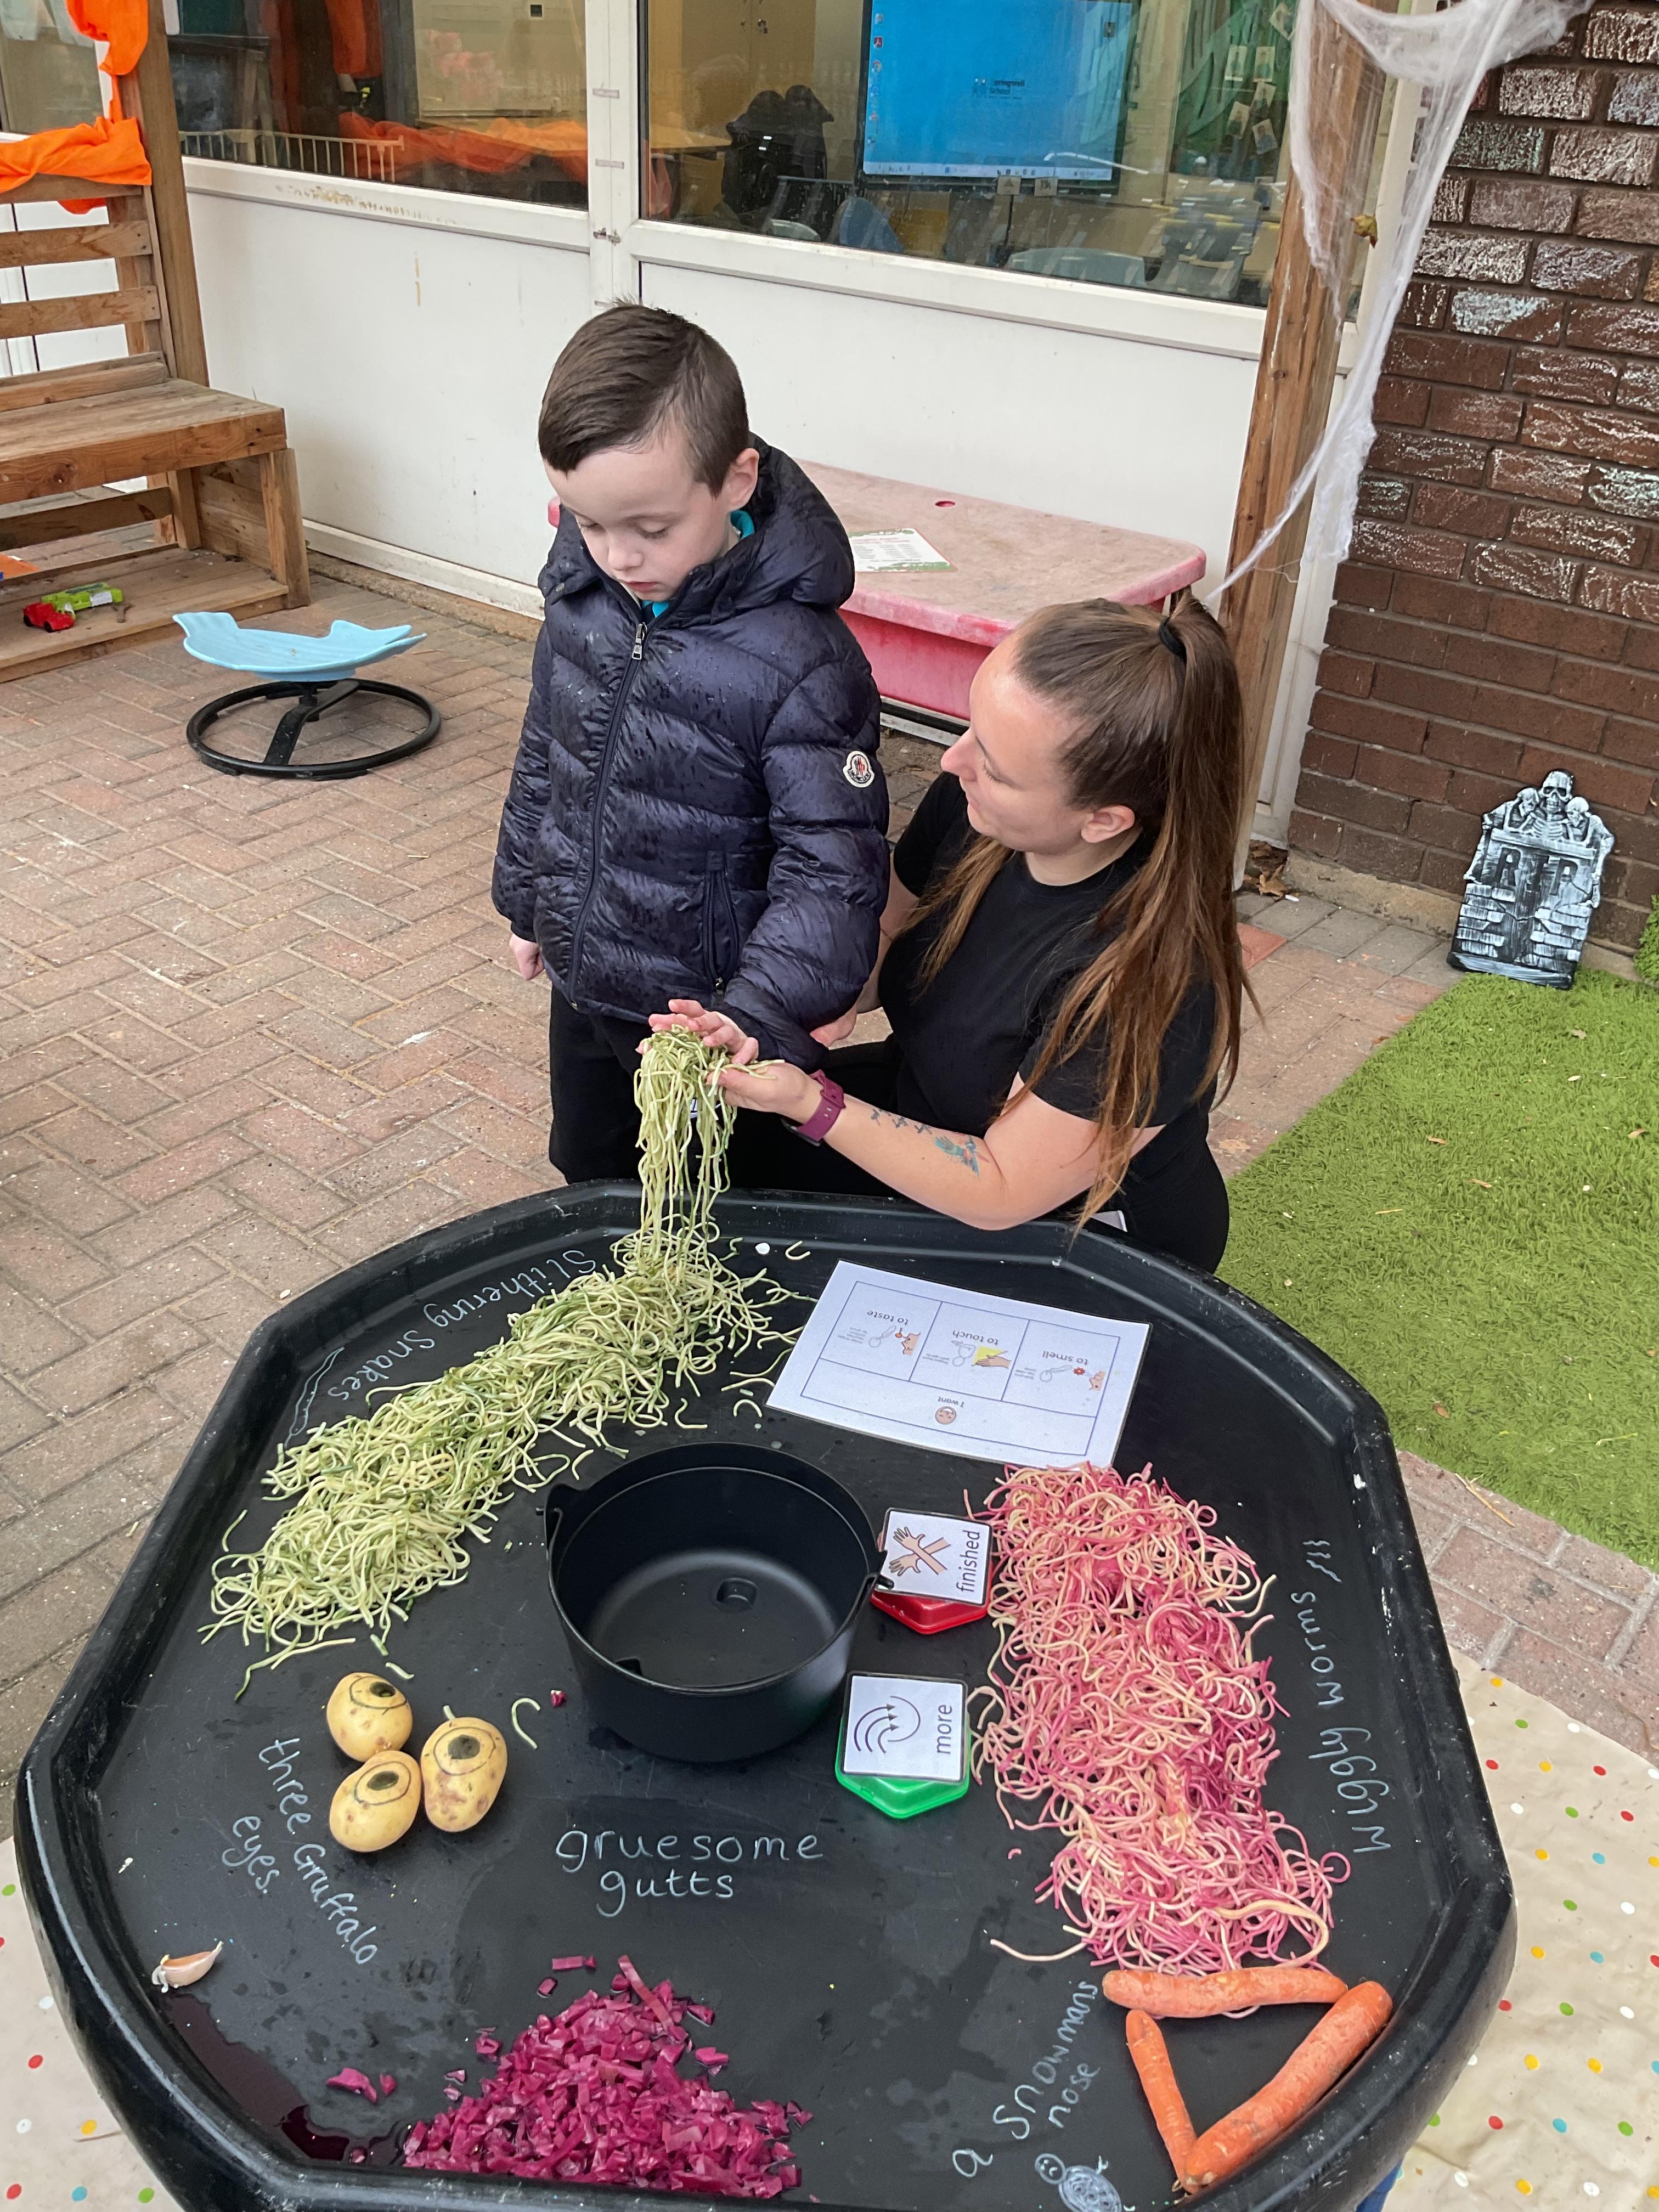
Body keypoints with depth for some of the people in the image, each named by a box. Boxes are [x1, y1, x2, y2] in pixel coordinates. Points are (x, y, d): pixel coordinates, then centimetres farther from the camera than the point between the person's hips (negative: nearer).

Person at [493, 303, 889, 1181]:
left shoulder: (801, 662, -29)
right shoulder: (583, 585, -8)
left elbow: (833, 869, -28)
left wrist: (757, 1015, -42)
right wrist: (525, 896, 18)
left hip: (703, 1010, -6)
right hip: (582, 981, 6)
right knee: (588, 1181, 29)